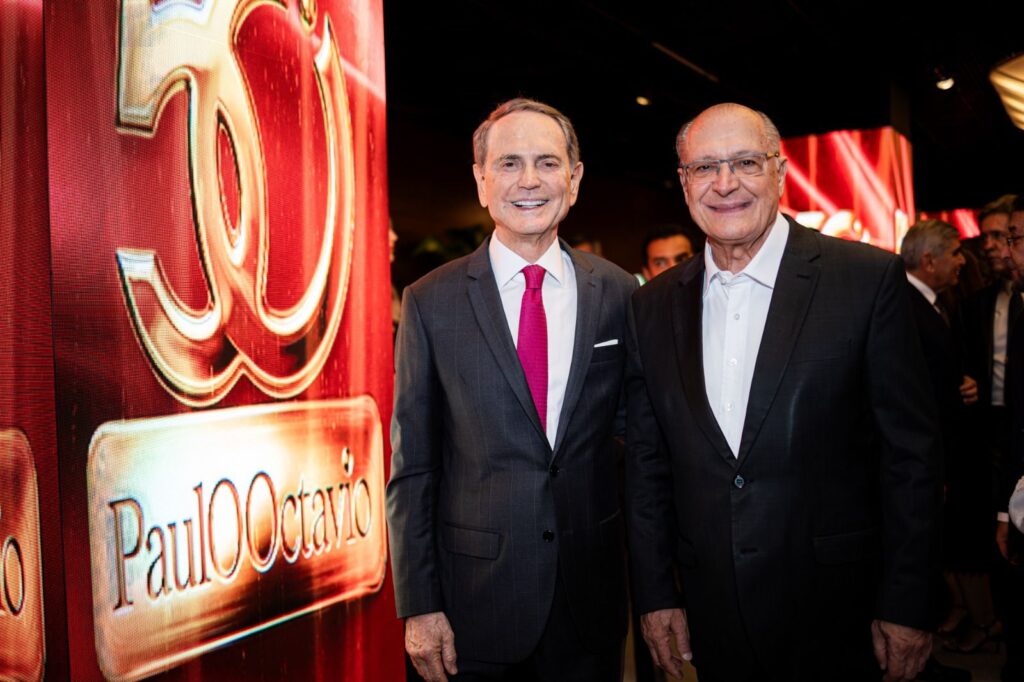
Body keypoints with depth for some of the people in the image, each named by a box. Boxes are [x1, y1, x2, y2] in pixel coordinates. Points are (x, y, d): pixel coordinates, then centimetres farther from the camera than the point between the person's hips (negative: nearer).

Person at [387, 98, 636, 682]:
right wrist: (418, 606, -6)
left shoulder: (618, 293, -1)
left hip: (592, 594, 2)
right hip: (475, 596, -1)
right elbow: (413, 466, -4)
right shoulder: (431, 302, -6)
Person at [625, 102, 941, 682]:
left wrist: (907, 605, -8)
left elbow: (911, 452, -8)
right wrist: (656, 594, 5)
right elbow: (647, 464, 6)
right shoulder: (654, 307, 2)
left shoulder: (869, 279, -9)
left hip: (836, 612, -3)